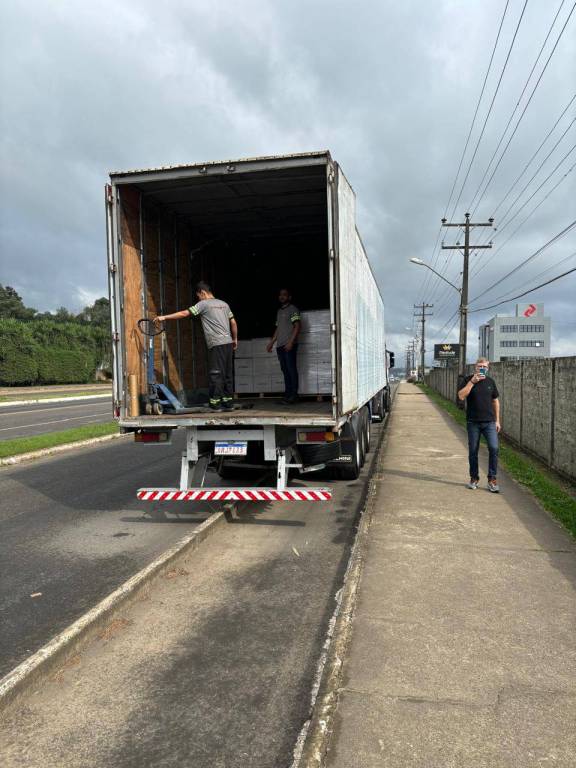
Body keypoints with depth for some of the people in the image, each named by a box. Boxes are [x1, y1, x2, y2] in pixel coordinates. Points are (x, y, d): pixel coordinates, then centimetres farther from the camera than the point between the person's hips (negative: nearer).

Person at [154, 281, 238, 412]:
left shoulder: (204, 304, -2)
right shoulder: (224, 304, 18)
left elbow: (184, 313, -6)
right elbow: (233, 323, 20)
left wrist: (164, 317, -1)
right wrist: (235, 339, 29)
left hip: (217, 345, -7)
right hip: (229, 343, 7)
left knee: (215, 375, -5)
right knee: (227, 374, 8)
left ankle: (215, 404, -5)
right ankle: (228, 403, 10)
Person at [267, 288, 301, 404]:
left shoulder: (292, 309, -1)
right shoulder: (279, 311, 22)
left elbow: (297, 326, -9)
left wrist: (291, 342, -18)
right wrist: (271, 342, 19)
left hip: (289, 345, -7)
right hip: (280, 345, 7)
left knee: (291, 369, -8)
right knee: (285, 370, 7)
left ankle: (294, 395, -6)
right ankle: (287, 394, 10)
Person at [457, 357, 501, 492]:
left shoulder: (490, 381, 8)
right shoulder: (467, 380, 0)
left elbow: (496, 401, 14)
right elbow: (461, 396, -15)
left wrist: (497, 420, 10)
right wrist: (472, 381, -19)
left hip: (489, 422, 2)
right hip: (473, 422, -1)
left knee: (494, 448, -10)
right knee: (473, 451, 6)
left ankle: (492, 479, 0)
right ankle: (474, 478, 21)